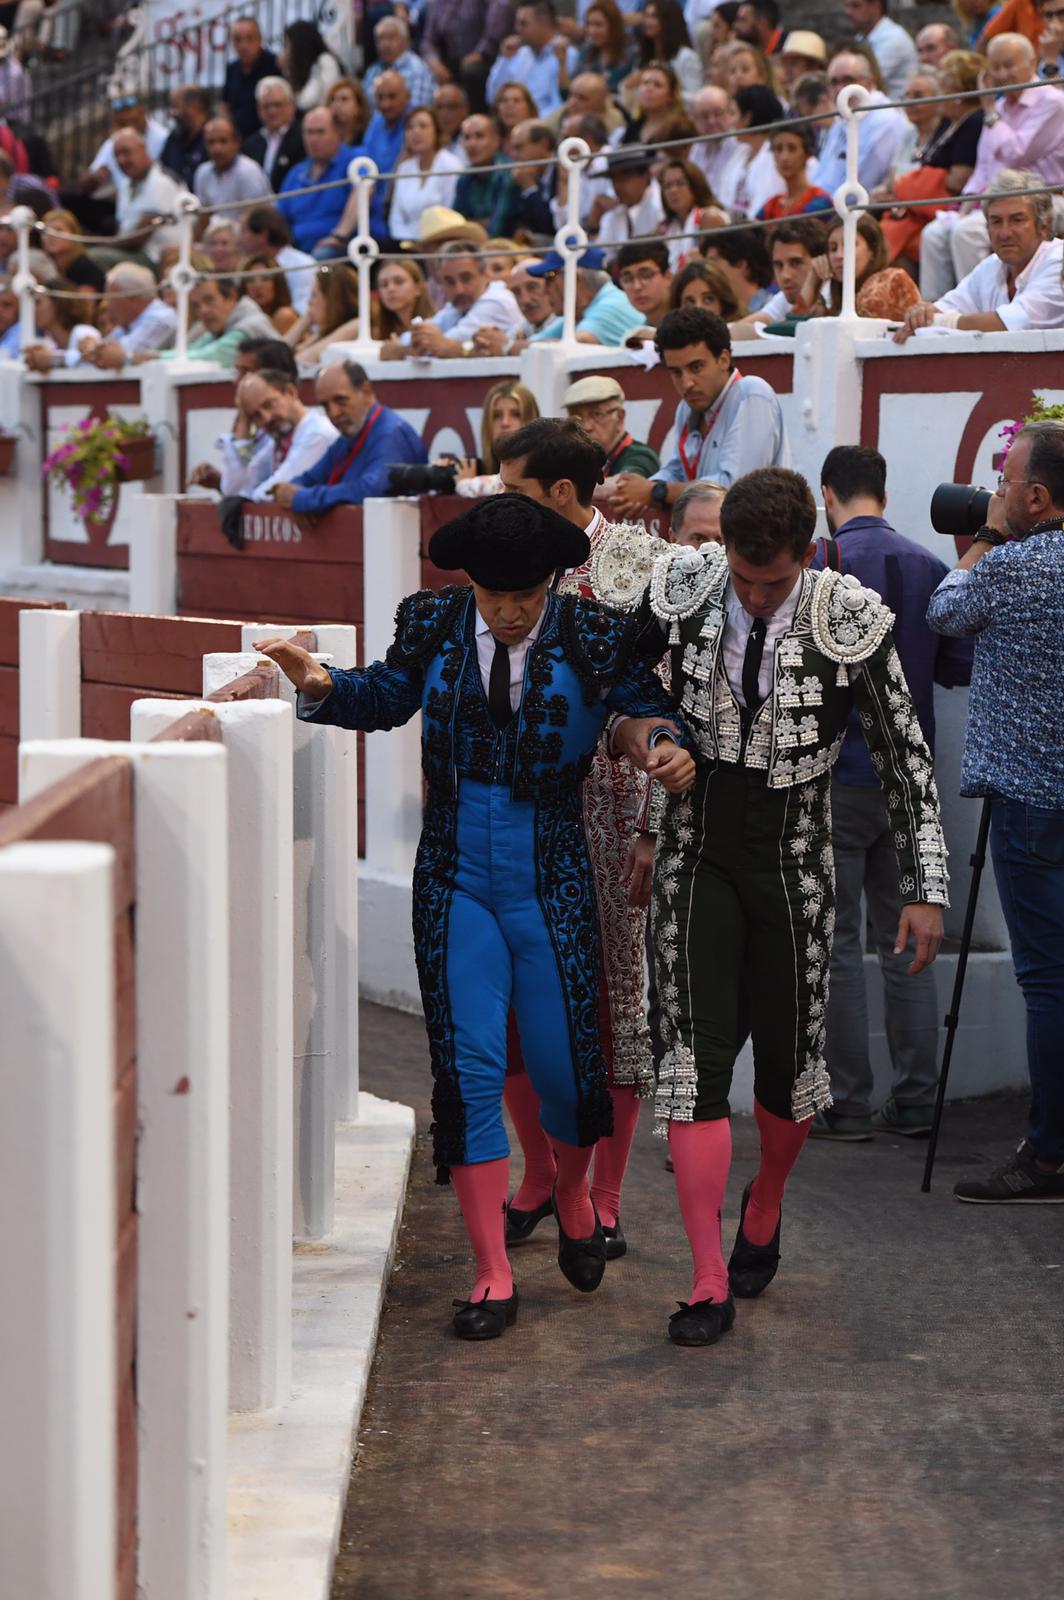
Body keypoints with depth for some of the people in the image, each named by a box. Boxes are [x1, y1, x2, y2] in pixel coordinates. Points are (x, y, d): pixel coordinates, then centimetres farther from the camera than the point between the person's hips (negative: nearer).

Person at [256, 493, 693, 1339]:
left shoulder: (593, 636, -6)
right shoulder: (434, 625, 0)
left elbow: (646, 706, 3)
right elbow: (386, 698, 15)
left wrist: (664, 745, -20)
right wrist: (322, 684, -4)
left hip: (550, 886, -1)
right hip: (456, 884, 1)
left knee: (564, 1066, 3)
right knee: (468, 1070, -2)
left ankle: (574, 1196, 38)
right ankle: (493, 1276, 6)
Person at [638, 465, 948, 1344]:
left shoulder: (851, 621, -14)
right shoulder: (681, 592, -9)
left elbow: (907, 758, -6)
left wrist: (927, 889, -7)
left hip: (792, 864, -1)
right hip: (697, 854, 1)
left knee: (787, 1058, 8)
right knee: (695, 1055, -8)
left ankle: (764, 1213, 39)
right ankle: (710, 1284, -6)